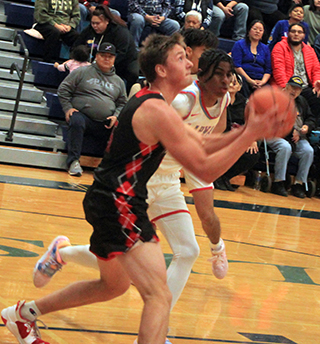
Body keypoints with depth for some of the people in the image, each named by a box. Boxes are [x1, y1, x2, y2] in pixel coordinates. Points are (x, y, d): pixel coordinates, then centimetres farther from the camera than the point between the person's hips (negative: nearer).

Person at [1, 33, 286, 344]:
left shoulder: (149, 102, 15)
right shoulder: (158, 111, -18)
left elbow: (202, 144, 17)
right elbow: (205, 170, -18)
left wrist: (247, 131, 3)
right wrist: (250, 135, -15)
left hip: (110, 201, 11)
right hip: (118, 203, -11)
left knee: (113, 285, 29)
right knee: (159, 296, -17)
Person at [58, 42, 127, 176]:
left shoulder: (118, 82, 21)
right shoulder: (82, 72, 10)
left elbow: (122, 103, 22)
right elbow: (63, 89, 9)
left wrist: (116, 116, 1)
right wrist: (68, 108, -4)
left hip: (106, 124, 3)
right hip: (82, 115, -3)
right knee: (76, 121, -37)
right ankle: (74, 161, -33)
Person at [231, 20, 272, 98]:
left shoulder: (265, 48, 24)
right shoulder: (239, 44, 11)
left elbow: (268, 70, 17)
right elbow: (236, 66, -2)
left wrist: (263, 81, -6)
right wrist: (250, 81, -12)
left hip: (259, 80, 2)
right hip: (244, 78, -2)